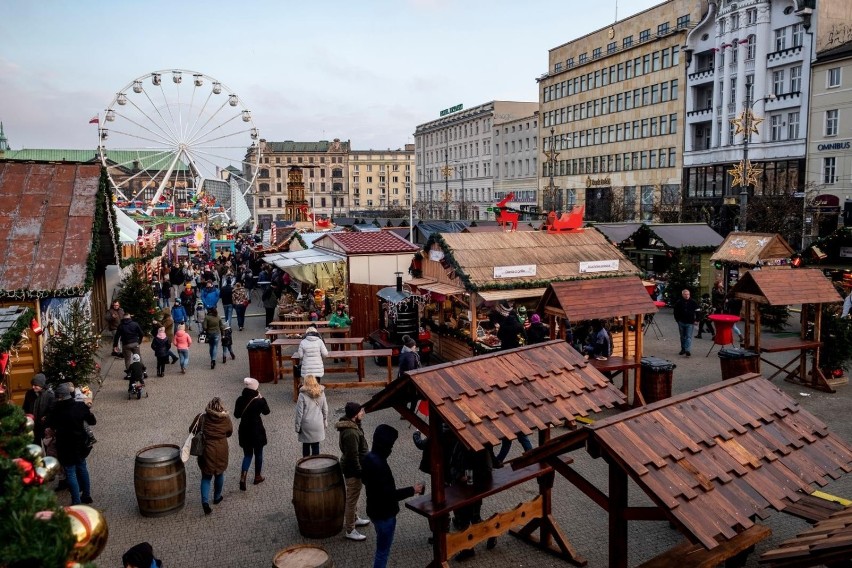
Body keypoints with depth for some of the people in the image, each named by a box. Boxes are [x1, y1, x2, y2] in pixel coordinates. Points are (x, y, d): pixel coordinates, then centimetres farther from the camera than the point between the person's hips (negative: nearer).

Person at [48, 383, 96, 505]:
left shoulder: (56, 410, -17)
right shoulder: (81, 406, -10)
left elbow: (51, 425, -1)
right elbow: (92, 421, 1)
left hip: (66, 446, -4)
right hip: (80, 444, 4)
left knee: (71, 473, 4)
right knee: (82, 468, 21)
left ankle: (77, 502, 5)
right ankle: (86, 495, 32)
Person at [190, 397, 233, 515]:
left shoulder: (202, 417, -11)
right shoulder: (226, 419, -9)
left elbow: (191, 430, 0)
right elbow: (229, 432, 6)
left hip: (206, 450, -1)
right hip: (221, 451, 1)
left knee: (206, 476, 9)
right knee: (219, 474, 21)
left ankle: (205, 501, -7)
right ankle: (217, 497, 36)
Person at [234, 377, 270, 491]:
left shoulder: (240, 400, -8)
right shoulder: (259, 401, -18)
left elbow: (236, 415, 2)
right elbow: (266, 412, 0)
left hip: (244, 431, 3)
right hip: (257, 431, -3)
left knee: (247, 454, 15)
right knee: (258, 454, 17)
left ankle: (243, 477, -3)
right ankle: (257, 476, 31)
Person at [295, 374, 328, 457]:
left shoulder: (303, 395, -13)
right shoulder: (321, 393, -1)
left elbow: (299, 412, -10)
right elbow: (325, 409, 6)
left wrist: (297, 426, 0)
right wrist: (325, 422, 19)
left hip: (306, 424, -3)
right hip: (318, 424, 3)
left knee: (306, 446, 10)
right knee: (316, 445, 10)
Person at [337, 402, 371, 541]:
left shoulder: (351, 425, 1)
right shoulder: (351, 433, -32)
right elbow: (353, 456, -28)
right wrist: (360, 473, -19)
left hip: (353, 468, 10)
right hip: (353, 471, -10)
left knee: (353, 496, 26)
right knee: (352, 498, 2)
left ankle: (354, 518, 44)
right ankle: (349, 530, 14)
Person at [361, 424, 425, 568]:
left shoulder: (368, 457, -1)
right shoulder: (379, 465, -31)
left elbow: (364, 479, 16)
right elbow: (389, 495, -28)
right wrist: (412, 490, -20)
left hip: (375, 510, 9)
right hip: (384, 514, -9)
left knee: (381, 549, 24)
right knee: (383, 551, 6)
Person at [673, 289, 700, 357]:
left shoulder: (693, 302, -2)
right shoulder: (678, 302, -2)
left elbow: (697, 311, 4)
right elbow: (676, 312, 6)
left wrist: (695, 320, -1)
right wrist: (677, 319, 1)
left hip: (690, 323, -2)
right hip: (681, 322, 2)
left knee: (689, 337, -7)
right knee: (682, 337, 14)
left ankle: (687, 350, -12)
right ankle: (683, 349, 26)